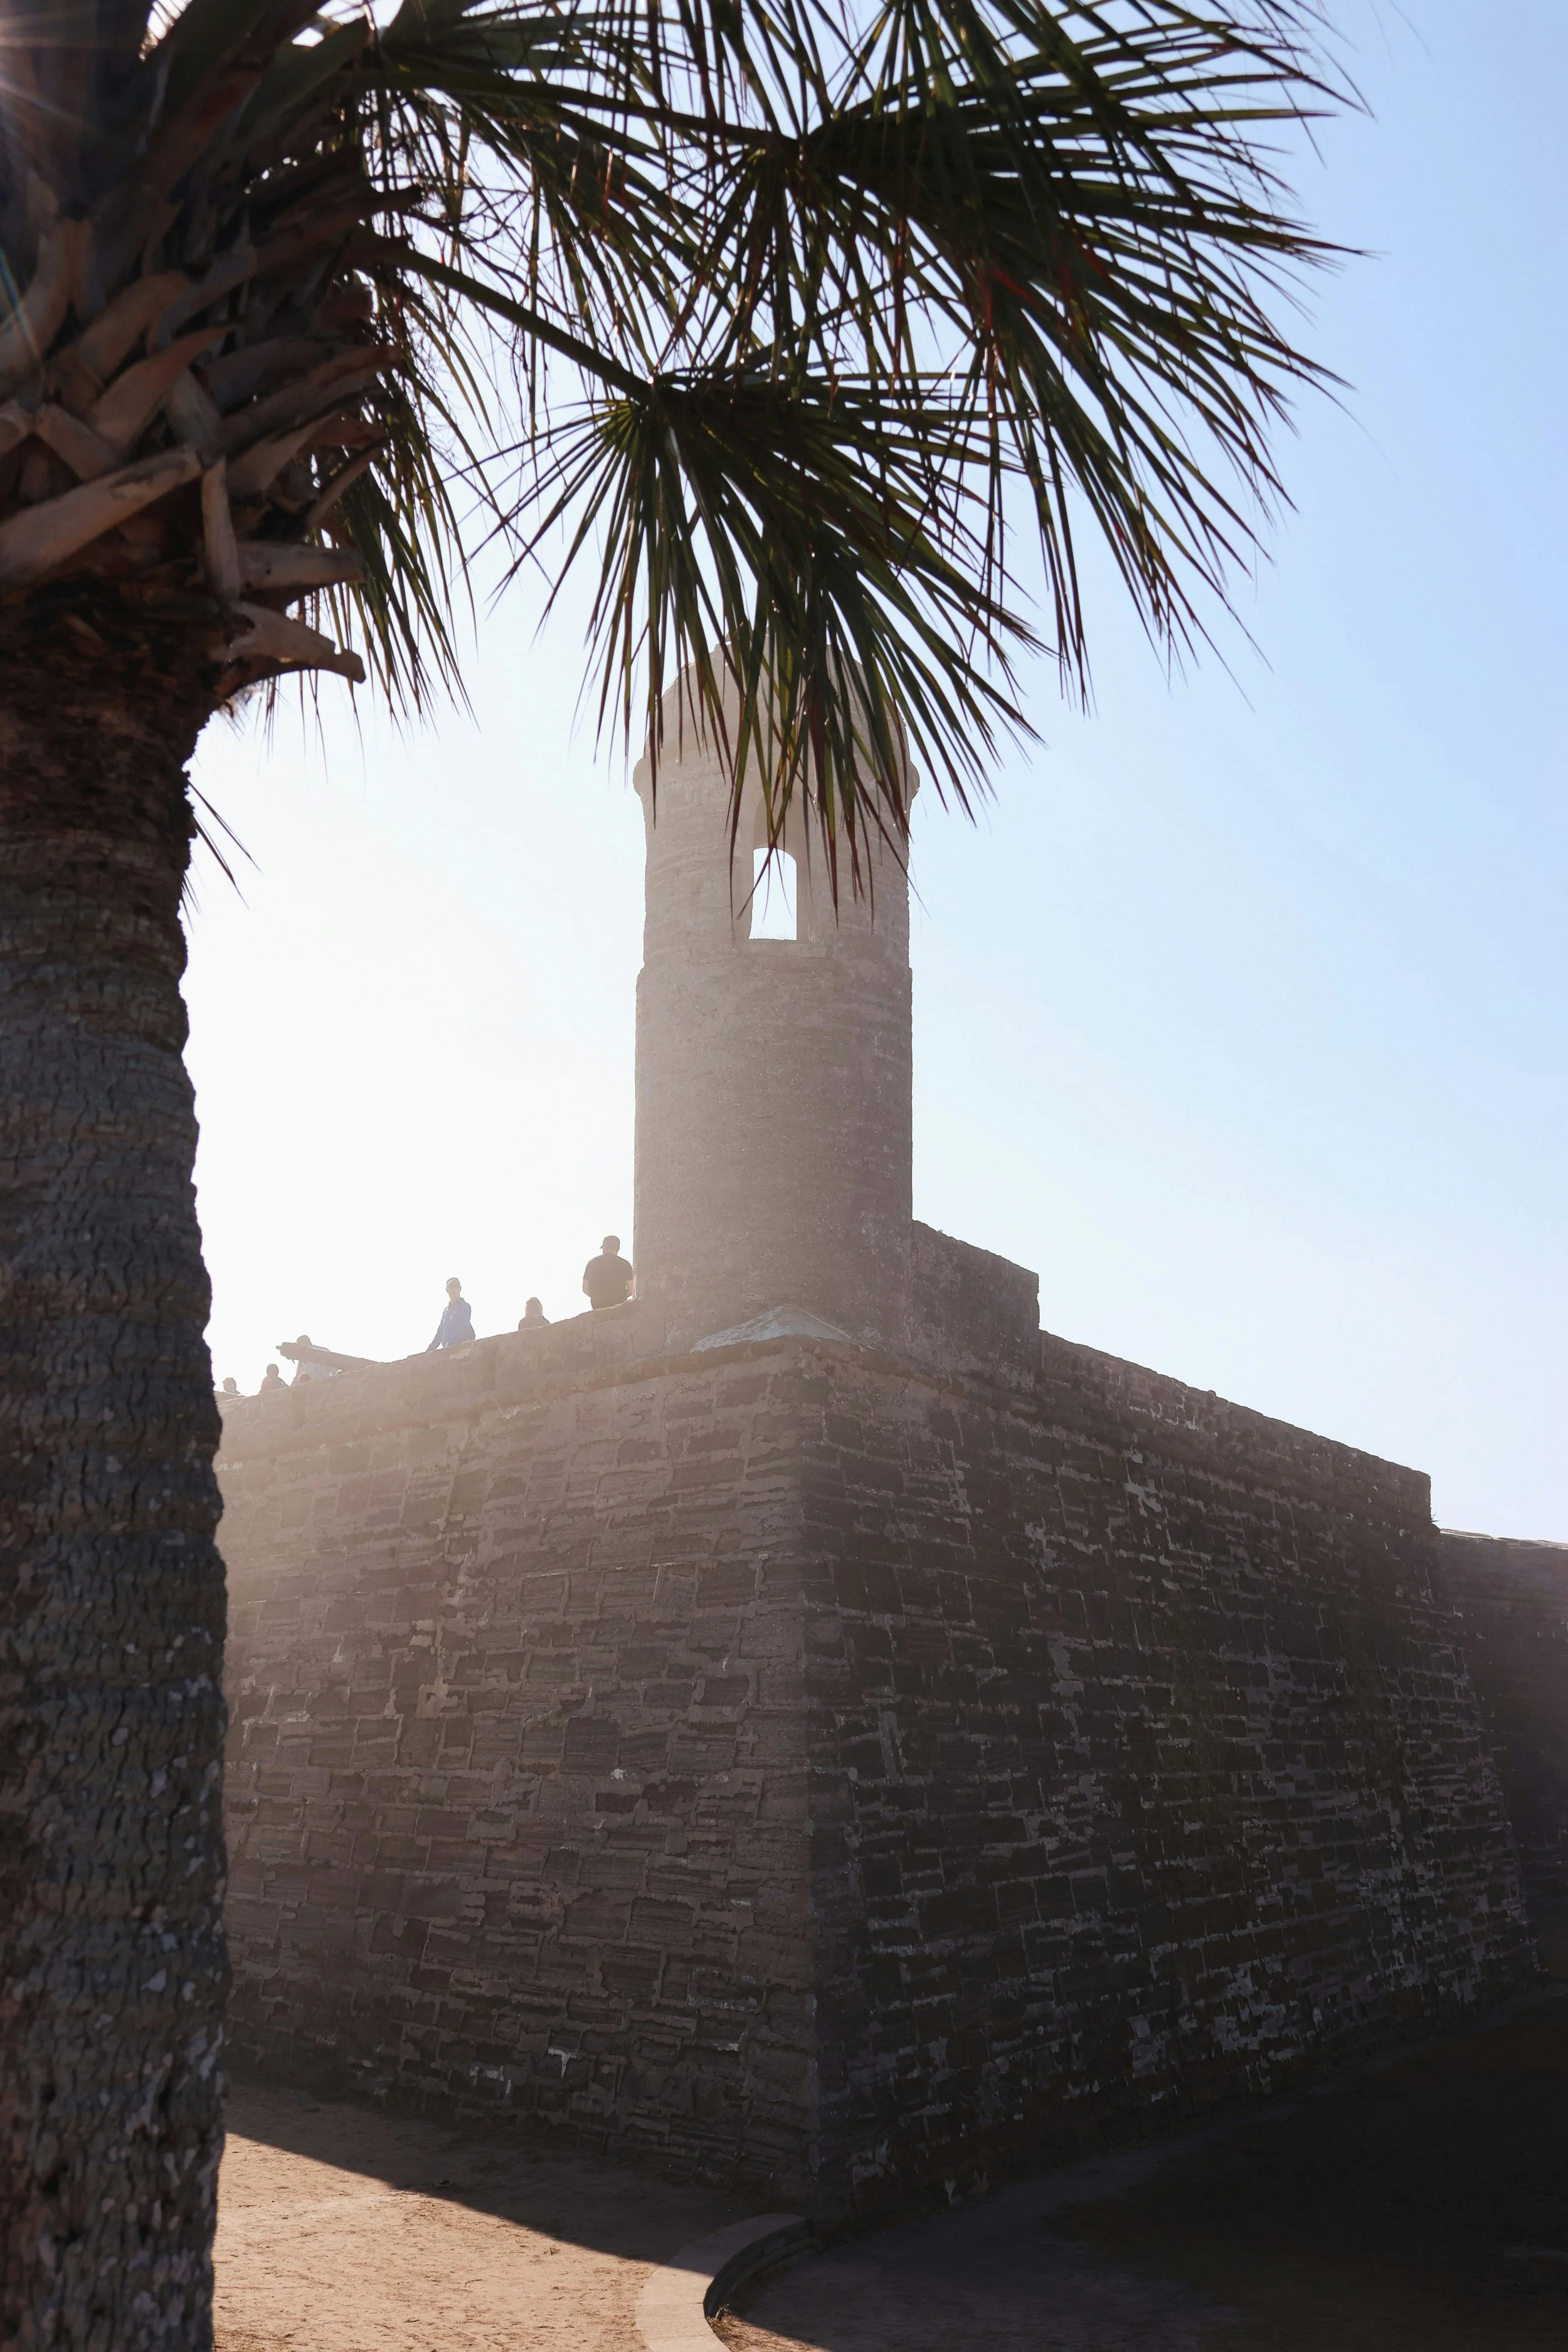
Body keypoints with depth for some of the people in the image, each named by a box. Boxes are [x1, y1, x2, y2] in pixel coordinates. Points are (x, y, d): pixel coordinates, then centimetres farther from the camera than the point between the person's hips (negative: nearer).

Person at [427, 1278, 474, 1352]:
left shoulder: (465, 1307, -2)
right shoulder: (447, 1309, 21)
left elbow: (460, 1331, -14)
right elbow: (440, 1332, 23)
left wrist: (446, 1349, -23)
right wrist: (430, 1350, 12)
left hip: (460, 1349, -7)